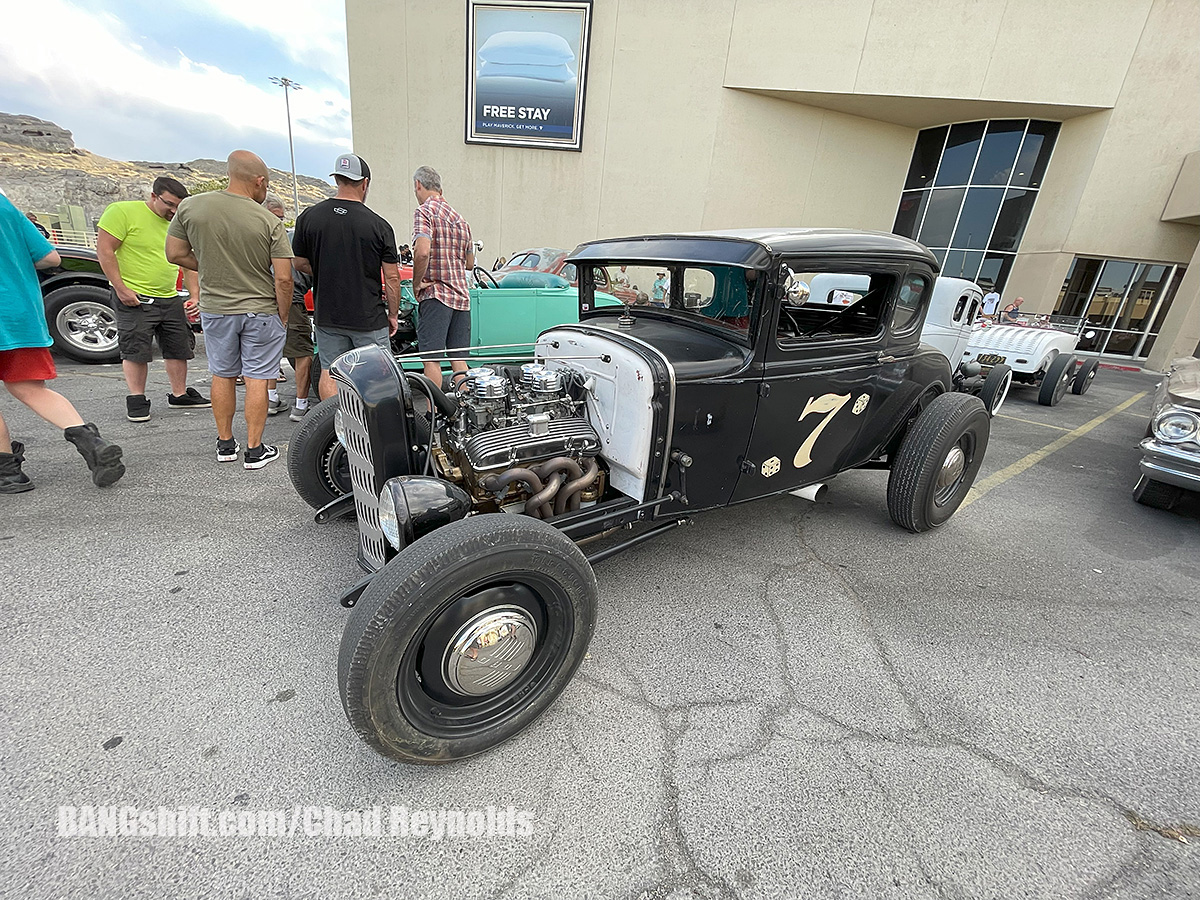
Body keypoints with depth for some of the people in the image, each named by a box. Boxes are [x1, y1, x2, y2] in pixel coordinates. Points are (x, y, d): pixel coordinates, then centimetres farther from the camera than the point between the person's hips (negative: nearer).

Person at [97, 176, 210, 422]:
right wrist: (121, 289, -15)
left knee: (179, 348, 9)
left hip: (170, 299, 6)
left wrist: (194, 295, 6)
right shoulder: (123, 211, -7)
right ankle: (137, 400, 6)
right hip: (134, 298, -6)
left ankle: (179, 395, 21)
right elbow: (104, 250, -10)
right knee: (136, 351, -4)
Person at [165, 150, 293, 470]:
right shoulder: (270, 222, -13)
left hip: (214, 308, 4)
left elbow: (175, 254, 4)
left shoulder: (189, 207, -2)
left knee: (222, 375, 16)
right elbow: (283, 279, -15)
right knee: (256, 379, 3)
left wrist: (211, 268, 17)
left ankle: (225, 444, 26)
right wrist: (283, 317, -3)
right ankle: (254, 450, 9)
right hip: (260, 311, -3)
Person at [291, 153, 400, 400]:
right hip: (370, 317, -3)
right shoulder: (379, 225, -9)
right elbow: (392, 277, -7)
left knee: (329, 373, 11)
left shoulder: (308, 217, 0)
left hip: (327, 314, 3)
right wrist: (393, 314, 4)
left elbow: (300, 263, 7)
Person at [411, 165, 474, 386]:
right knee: (459, 358, 8)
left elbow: (422, 251, -22)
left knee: (431, 358, -4)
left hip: (435, 294, -7)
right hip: (462, 294, 7)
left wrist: (417, 282, -10)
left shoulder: (425, 211, -5)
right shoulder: (459, 217, 18)